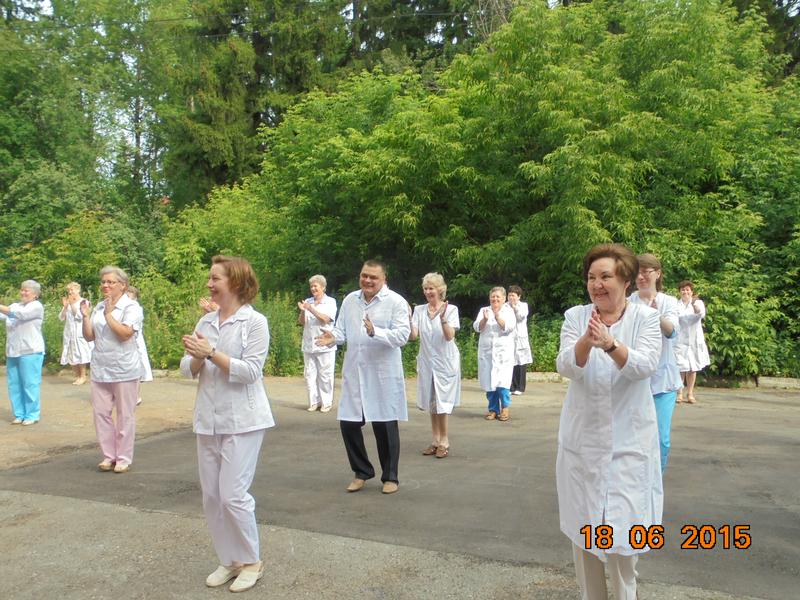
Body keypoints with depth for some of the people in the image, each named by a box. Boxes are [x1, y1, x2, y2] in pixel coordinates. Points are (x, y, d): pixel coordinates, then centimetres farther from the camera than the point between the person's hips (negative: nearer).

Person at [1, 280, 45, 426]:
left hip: (30, 351, -7)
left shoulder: (36, 306, -5)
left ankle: (32, 415, 8)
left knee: (30, 384, -1)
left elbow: (18, 314, -21)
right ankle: (19, 414, 19)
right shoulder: (15, 305, 15)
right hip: (13, 351, 7)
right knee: (14, 385, 9)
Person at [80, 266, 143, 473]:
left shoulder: (131, 306, -8)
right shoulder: (98, 307, 9)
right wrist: (86, 317, -4)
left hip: (124, 370, -6)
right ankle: (109, 455, 20)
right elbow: (89, 336, 9)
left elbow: (125, 334, -20)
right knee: (101, 413, 8)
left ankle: (124, 458, 13)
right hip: (100, 369, 6)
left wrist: (109, 315, -19)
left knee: (124, 416, 3)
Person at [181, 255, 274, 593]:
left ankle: (251, 561, 16)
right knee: (211, 496, 11)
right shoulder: (206, 321, 8)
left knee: (233, 495, -6)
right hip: (208, 420, 6)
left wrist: (211, 353, -20)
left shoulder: (255, 322, -9)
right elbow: (188, 370, 8)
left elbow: (250, 371, -16)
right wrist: (197, 357, -13)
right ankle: (228, 560, 28)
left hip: (242, 421, -6)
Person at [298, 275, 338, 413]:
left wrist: (311, 309, -18)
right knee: (309, 375, 4)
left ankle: (326, 403, 7)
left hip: (325, 345, -4)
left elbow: (325, 319, -11)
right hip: (308, 345, 4)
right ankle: (314, 402, 11)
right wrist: (302, 311, -11)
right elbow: (301, 322, 7)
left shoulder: (330, 302, 1)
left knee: (325, 375, -1)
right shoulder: (307, 302, 11)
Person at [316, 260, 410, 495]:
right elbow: (342, 330, 10)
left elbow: (402, 334, -16)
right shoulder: (350, 300, 8)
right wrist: (333, 337, -13)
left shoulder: (396, 301, -7)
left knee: (385, 426, 6)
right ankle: (362, 471, 28)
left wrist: (375, 332, -30)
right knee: (348, 423, 6)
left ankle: (390, 476, 25)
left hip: (383, 375, -4)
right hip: (354, 372, 5)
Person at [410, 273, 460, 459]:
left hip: (445, 361, -4)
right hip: (427, 361, 4)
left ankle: (444, 441, 11)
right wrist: (408, 318, -21)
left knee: (441, 403, -2)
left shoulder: (450, 309, -7)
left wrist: (442, 317, -31)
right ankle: (436, 440, 23)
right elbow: (413, 335, -7)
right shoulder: (419, 310, 3)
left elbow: (450, 336, -18)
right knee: (431, 402, 12)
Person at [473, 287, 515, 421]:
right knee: (489, 381, 3)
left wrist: (498, 317, -24)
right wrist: (485, 319, -21)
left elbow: (509, 327, -10)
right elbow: (477, 327, -2)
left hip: (503, 352, -2)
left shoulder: (508, 311, 6)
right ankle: (493, 409, 16)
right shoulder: (484, 310, 10)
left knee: (502, 381, -9)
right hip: (486, 352, 2)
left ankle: (505, 408, 8)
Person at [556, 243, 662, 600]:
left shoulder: (645, 317, -4)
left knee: (621, 523, -1)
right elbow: (566, 367, -15)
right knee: (583, 523, 11)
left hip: (628, 440, -2)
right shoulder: (575, 316, -1)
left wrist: (609, 343, -38)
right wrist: (586, 341, -35)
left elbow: (645, 366, -20)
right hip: (582, 439, 2)